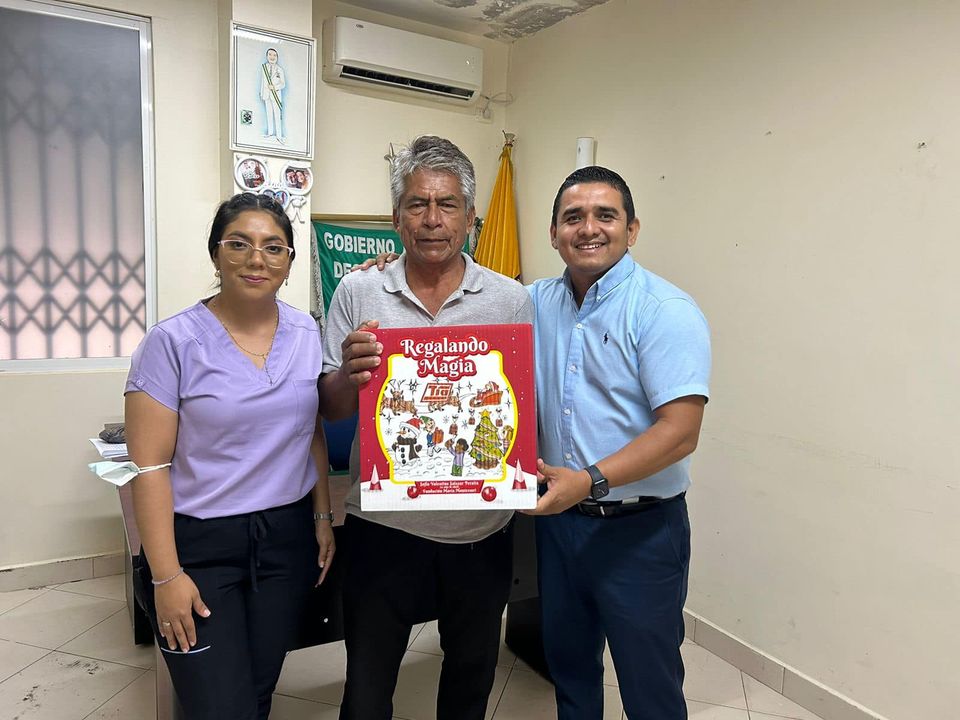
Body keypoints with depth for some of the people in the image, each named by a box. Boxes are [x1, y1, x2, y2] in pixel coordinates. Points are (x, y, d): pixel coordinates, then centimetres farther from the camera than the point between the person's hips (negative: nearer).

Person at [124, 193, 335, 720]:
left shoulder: (307, 335, 2)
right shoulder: (173, 341, -11)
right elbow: (149, 465, -11)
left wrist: (323, 517, 8)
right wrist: (166, 576, -12)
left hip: (287, 538, 4)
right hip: (198, 543, -3)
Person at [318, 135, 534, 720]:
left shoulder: (512, 300, -1)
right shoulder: (358, 293, -2)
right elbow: (330, 409, 2)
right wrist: (350, 374, -20)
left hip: (482, 526, 1)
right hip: (384, 523, -1)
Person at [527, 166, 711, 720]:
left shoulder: (666, 311, -15)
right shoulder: (538, 302, 3)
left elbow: (680, 430, -22)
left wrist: (591, 480, -32)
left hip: (639, 530, -5)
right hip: (558, 518, 6)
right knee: (567, 660, 24)